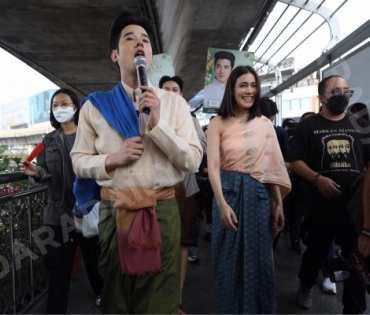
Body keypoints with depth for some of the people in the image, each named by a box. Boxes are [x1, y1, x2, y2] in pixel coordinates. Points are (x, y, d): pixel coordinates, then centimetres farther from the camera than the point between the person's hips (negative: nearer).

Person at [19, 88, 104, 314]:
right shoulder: (49, 140, 11)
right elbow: (46, 174, 8)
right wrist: (36, 172, -13)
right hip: (59, 211, 3)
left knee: (95, 257, 13)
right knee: (58, 264, 8)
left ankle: (103, 295, 39)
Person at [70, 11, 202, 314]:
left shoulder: (174, 102, 1)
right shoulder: (95, 105, 3)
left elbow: (193, 161, -5)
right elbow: (79, 160, 6)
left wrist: (158, 124, -17)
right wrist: (113, 159, -13)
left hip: (162, 209, -1)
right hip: (113, 211, 2)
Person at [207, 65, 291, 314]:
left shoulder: (265, 124, 7)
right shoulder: (219, 123, -2)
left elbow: (272, 166, 8)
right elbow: (213, 165, -10)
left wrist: (279, 204, 7)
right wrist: (222, 203, -19)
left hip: (259, 195, 2)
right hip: (229, 192, -2)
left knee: (260, 260, 11)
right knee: (229, 260, 10)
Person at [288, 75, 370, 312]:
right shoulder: (308, 126, 1)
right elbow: (296, 161, -4)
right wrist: (317, 178, -19)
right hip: (322, 206, -2)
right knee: (316, 252, 14)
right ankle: (306, 287, 42)